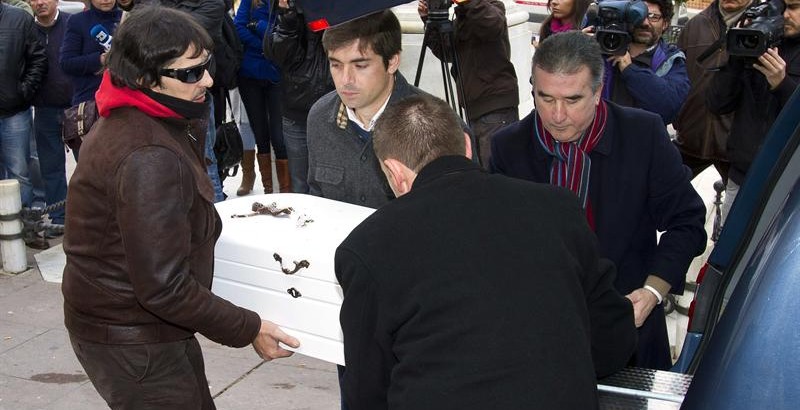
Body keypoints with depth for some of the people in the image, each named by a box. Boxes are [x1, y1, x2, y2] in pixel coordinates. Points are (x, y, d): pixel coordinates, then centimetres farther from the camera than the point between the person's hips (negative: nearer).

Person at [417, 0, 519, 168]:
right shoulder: (461, 16, 18)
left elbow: (493, 24, -27)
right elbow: (446, 54, 16)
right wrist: (429, 20, 7)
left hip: (497, 110, -8)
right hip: (473, 109, 8)